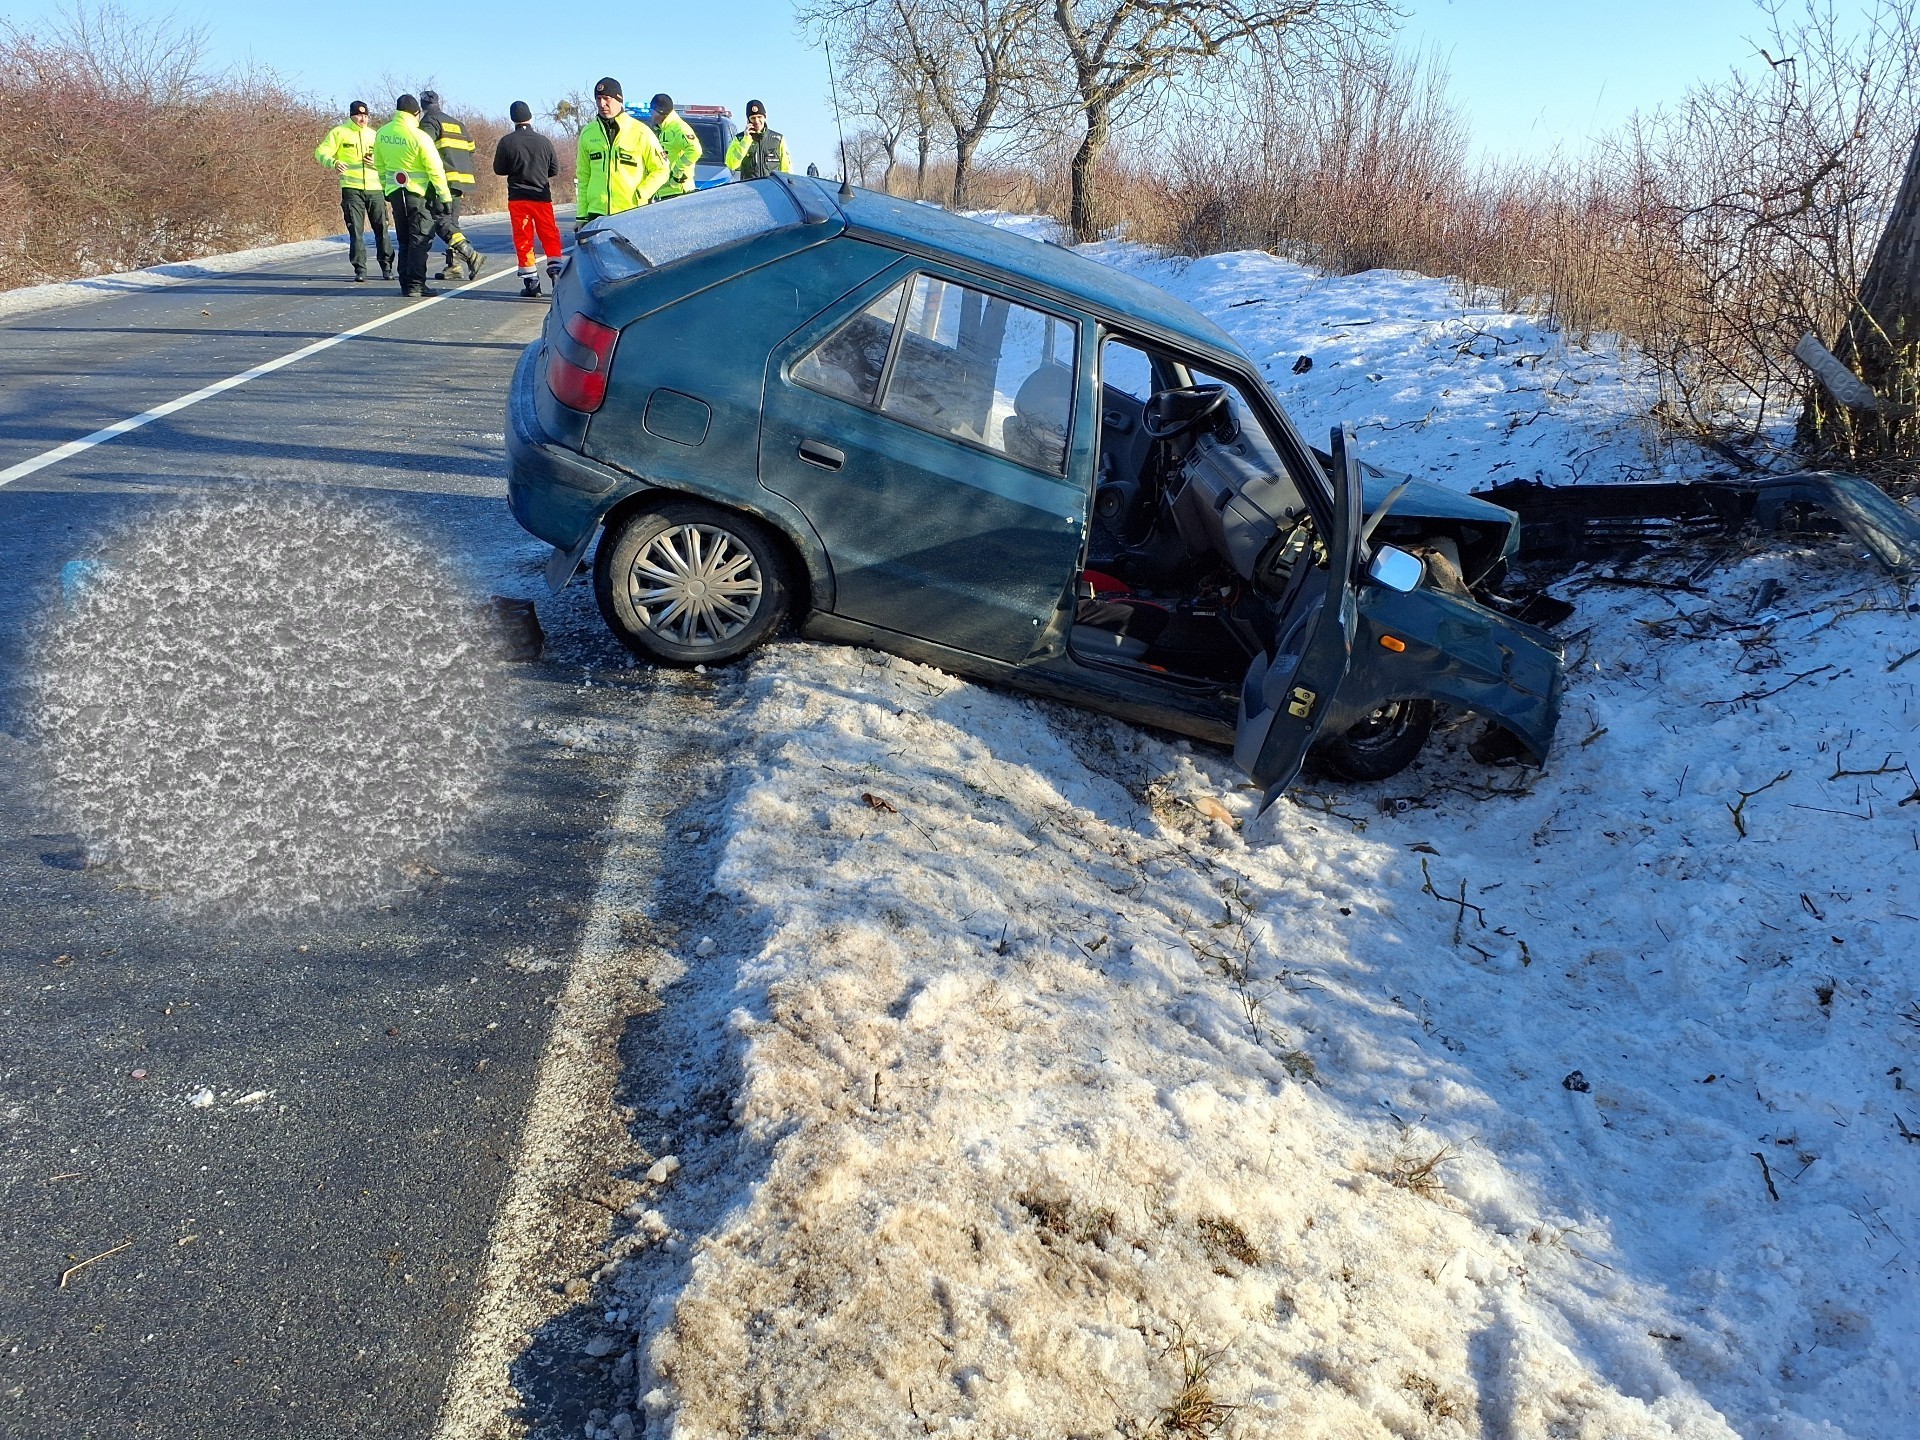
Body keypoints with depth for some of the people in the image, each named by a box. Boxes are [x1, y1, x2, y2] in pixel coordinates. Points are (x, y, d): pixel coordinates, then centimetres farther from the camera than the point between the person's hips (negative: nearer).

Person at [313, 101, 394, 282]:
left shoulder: (373, 135, 15)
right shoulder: (339, 132, 4)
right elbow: (321, 152, -1)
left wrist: (376, 163, -8)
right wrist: (333, 162, -22)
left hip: (375, 188, 2)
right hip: (352, 188, -2)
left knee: (381, 228, 1)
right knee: (355, 230, -2)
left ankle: (387, 267, 12)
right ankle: (360, 269, 2)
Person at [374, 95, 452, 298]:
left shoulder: (382, 133, 5)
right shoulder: (418, 137, -15)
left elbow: (379, 165, 14)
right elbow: (435, 169, -14)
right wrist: (445, 196, -8)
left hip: (394, 191, 6)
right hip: (417, 191, -6)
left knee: (404, 240, 14)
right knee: (421, 239, -3)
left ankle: (406, 284, 13)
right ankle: (415, 284, -10)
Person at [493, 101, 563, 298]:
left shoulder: (507, 141, -5)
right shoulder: (544, 141, -1)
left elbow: (498, 169, 3)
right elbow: (554, 169, 7)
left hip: (517, 197, -1)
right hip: (542, 196, 1)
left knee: (523, 239, 4)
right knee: (550, 235, 12)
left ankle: (531, 282, 2)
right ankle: (555, 269, -1)